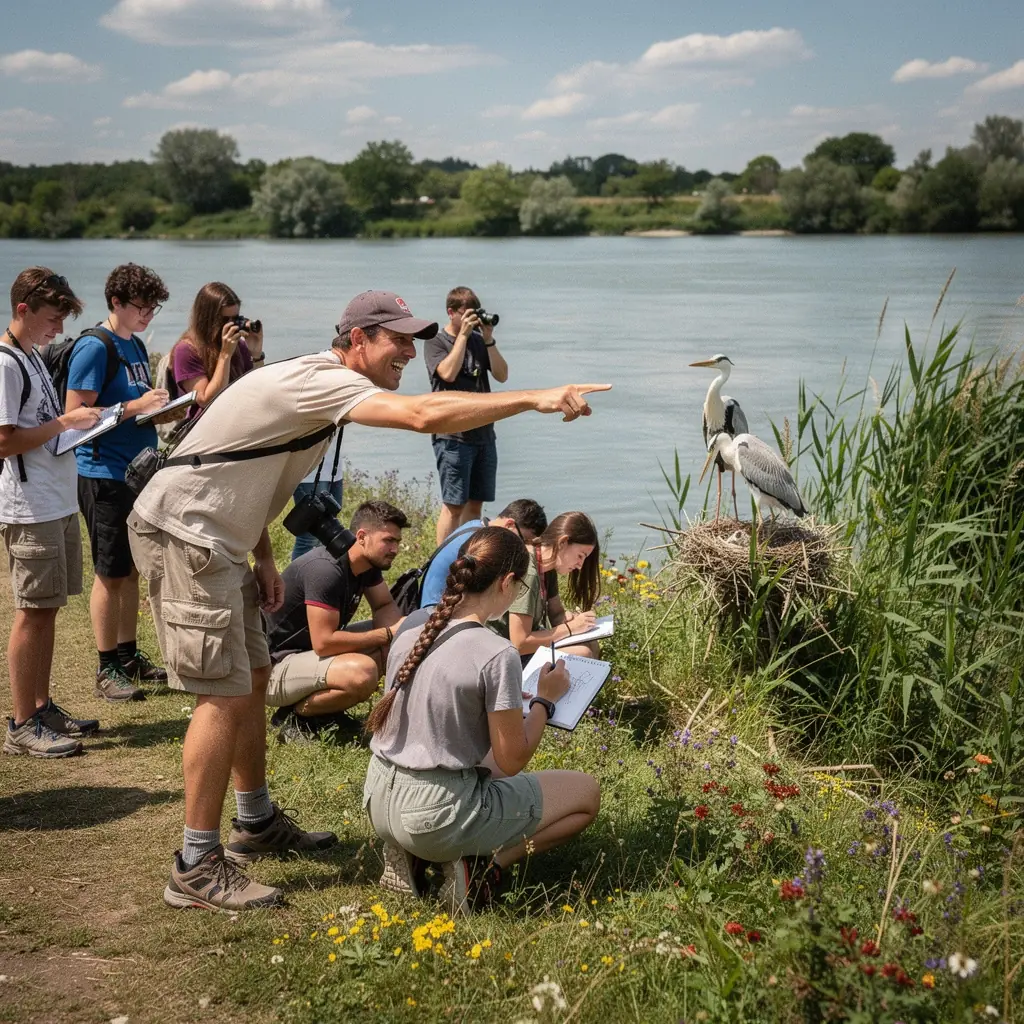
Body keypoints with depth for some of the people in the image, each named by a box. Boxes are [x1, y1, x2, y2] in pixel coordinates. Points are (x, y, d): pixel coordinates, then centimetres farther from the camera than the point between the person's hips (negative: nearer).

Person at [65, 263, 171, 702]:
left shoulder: (136, 347, 13)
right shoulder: (94, 348, -13)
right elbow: (75, 416, -18)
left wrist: (161, 408, 3)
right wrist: (135, 406, -20)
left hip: (137, 472, 8)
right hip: (104, 474, -8)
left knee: (132, 570, 14)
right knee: (110, 574, -2)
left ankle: (129, 656, 24)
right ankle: (107, 671, 7)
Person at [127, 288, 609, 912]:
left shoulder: (320, 385, 13)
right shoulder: (324, 380, -20)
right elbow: (425, 417, -34)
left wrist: (264, 557, 13)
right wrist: (536, 398, -32)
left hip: (218, 540, 11)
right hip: (183, 533, -11)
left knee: (254, 676, 17)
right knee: (226, 696, -11)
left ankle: (257, 824, 32)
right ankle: (198, 869, -5)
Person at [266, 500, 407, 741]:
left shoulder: (367, 562, 1)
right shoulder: (326, 570, -28)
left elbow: (385, 607, 9)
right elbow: (323, 643, -31)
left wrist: (400, 627, -15)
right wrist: (387, 634, -23)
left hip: (310, 653, 10)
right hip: (274, 667, -10)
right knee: (362, 672, -33)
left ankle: (325, 709, 8)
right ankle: (294, 715, -8)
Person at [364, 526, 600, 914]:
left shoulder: (409, 636, 3)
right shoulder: (497, 654, -18)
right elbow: (511, 761, -12)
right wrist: (545, 699, 3)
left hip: (380, 804, 7)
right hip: (438, 814, -7)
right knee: (587, 792, 11)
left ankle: (408, 854, 13)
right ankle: (482, 864, -6)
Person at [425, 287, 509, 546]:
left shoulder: (479, 340, 14)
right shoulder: (436, 342, 0)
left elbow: (502, 375, 6)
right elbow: (448, 373, -18)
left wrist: (488, 339, -4)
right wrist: (463, 334, -14)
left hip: (484, 434, 6)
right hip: (453, 435, -6)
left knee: (475, 503, 9)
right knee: (454, 505, -6)